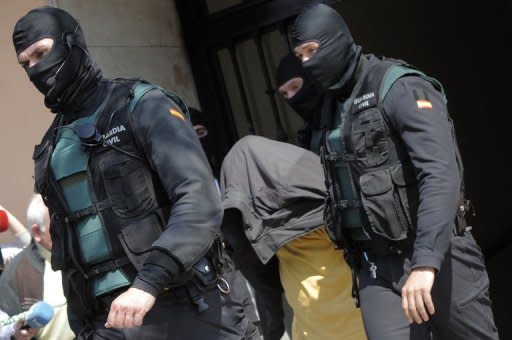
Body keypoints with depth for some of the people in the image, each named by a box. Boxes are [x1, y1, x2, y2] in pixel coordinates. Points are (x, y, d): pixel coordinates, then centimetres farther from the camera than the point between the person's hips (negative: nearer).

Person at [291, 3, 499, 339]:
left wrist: (426, 261, -34)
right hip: (377, 268, 5)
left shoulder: (401, 89, -11)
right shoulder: (331, 106, 12)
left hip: (435, 259, -5)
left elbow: (441, 175, -25)